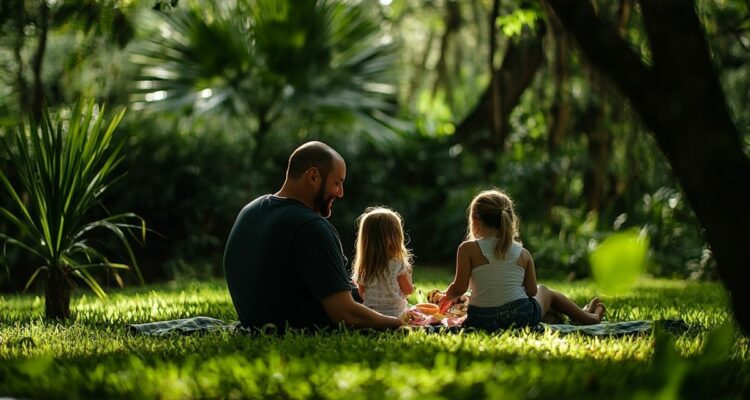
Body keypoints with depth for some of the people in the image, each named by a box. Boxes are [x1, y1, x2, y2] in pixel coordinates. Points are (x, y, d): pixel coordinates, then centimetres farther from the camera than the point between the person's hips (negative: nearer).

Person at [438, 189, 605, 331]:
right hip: (521, 316, 0)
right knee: (544, 292, 34)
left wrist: (446, 298, 12)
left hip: (480, 320, 0)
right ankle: (589, 317, 48)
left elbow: (459, 287, -10)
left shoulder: (468, 249, -6)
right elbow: (532, 291, 5)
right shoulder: (523, 254, 3)